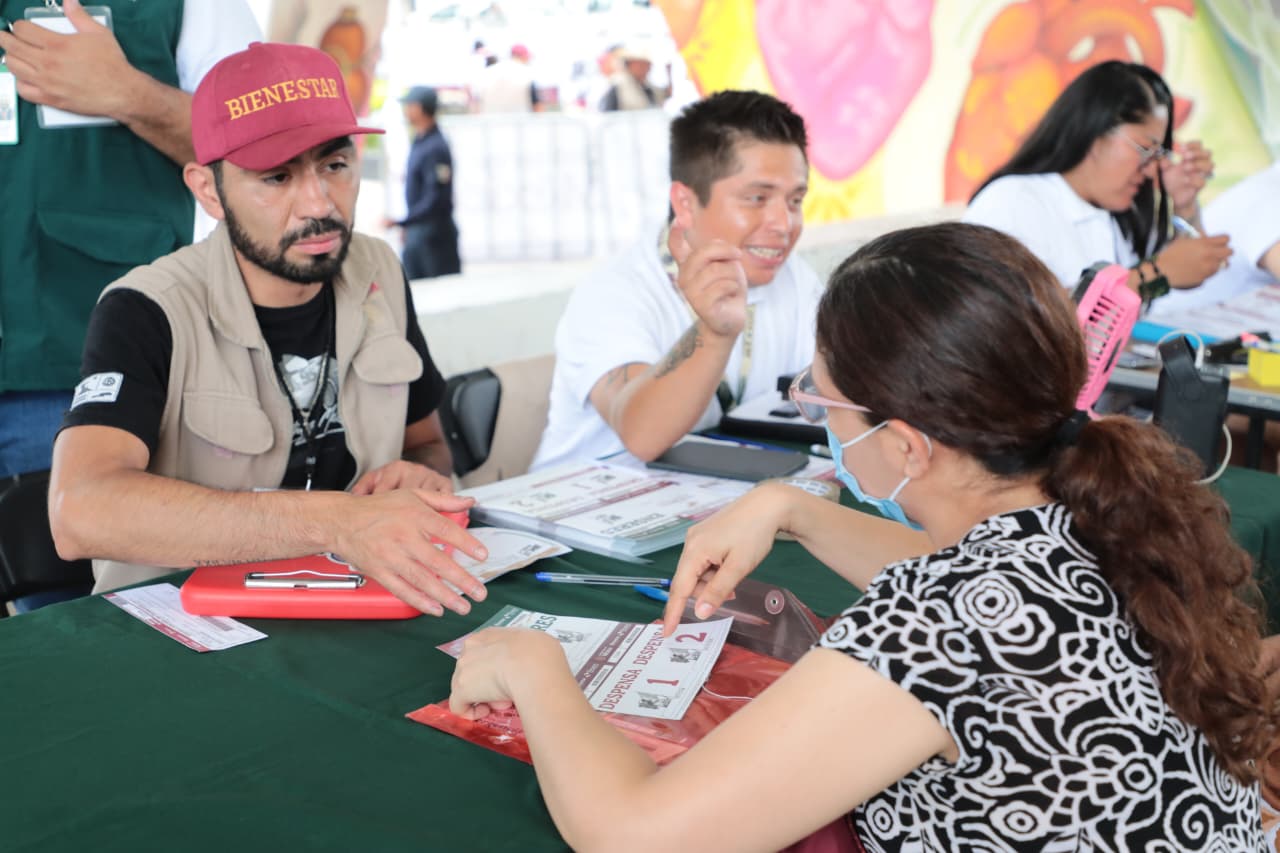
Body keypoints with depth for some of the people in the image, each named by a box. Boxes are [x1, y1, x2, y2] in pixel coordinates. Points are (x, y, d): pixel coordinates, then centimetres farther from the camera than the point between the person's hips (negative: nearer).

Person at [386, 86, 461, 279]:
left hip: (435, 236, -9)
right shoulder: (418, 142, 10)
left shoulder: (435, 147, -19)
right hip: (416, 233, 9)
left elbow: (436, 200, -24)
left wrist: (401, 222, -25)